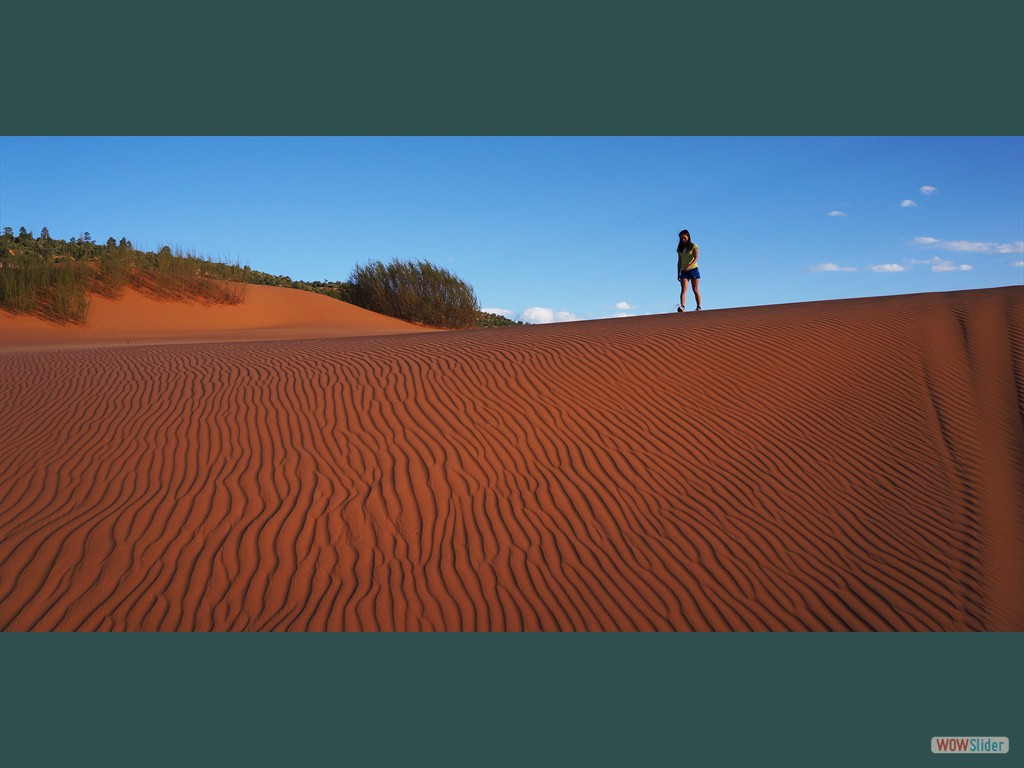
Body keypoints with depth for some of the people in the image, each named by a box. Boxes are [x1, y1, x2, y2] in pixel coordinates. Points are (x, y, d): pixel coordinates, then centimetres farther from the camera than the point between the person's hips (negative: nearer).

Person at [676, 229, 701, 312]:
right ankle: (682, 306, -29)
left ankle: (699, 307, 10)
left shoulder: (694, 246, 1)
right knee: (683, 289, -14)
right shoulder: (680, 248, 13)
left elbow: (696, 258, -11)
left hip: (693, 269, -3)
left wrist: (689, 266, -28)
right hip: (683, 271, 3)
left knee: (696, 290, 1)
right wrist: (678, 273, 11)